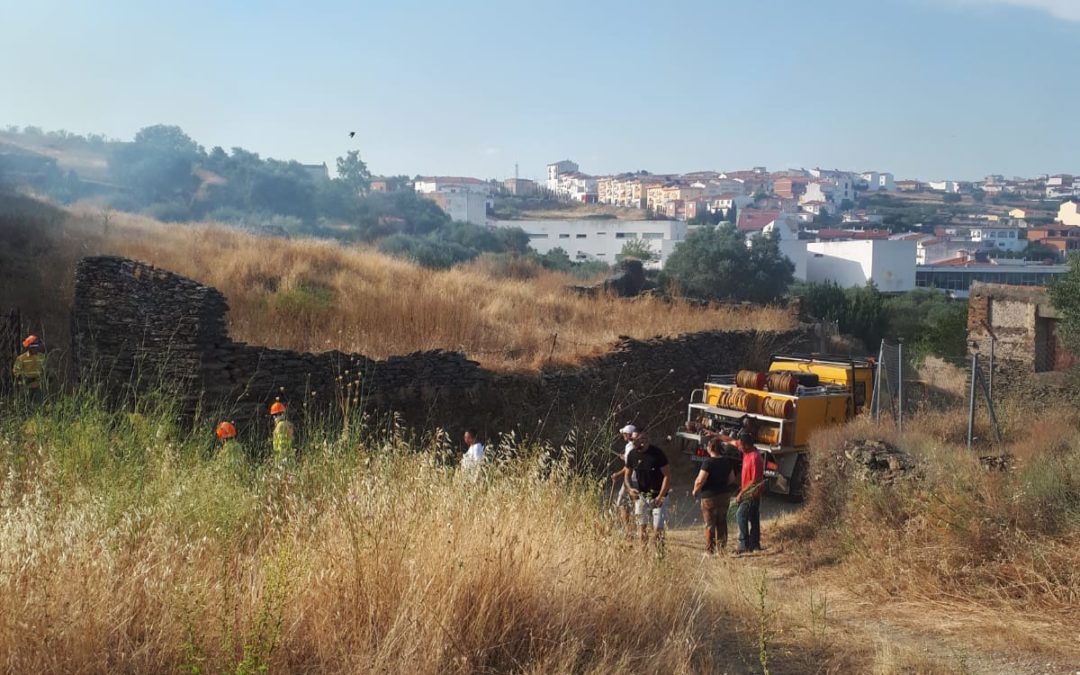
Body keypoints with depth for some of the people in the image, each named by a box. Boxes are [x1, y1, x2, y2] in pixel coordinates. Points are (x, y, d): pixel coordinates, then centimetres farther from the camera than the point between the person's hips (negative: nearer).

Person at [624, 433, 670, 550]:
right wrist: (629, 488, -9)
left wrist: (660, 496, -17)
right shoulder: (632, 454, -1)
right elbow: (627, 474, 11)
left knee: (658, 528, -8)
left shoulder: (657, 453, -16)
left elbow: (667, 475, -13)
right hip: (641, 495, 4)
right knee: (642, 527, 9)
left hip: (658, 497, -4)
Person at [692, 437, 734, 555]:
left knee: (710, 524, 2)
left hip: (709, 497, -6)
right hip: (724, 496, 7)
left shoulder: (708, 462, -20)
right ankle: (722, 548, 20)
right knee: (722, 523, 15)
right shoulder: (727, 461, 4)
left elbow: (700, 480, -23)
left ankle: (710, 550, 6)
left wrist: (695, 491, -7)